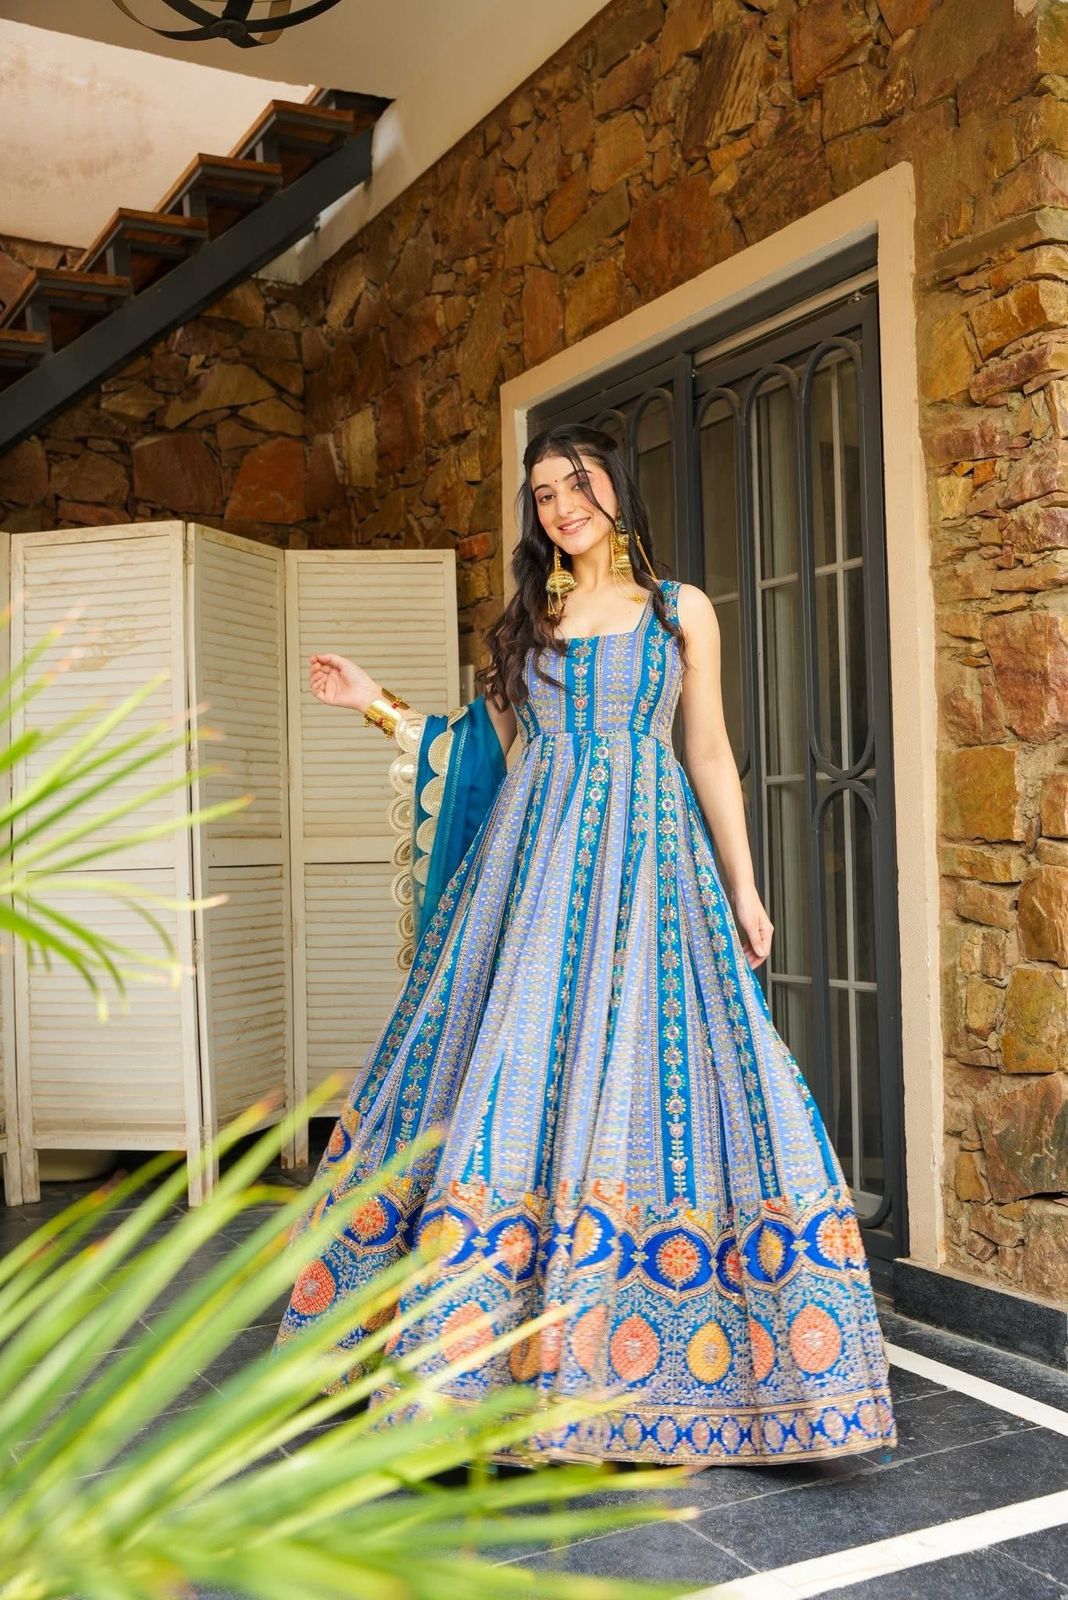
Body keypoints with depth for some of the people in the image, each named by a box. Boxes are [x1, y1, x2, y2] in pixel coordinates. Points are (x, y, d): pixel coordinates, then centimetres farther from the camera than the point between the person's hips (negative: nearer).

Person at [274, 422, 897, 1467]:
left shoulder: (682, 611, 10)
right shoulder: (525, 621, 16)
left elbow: (711, 756, 9)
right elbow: (491, 752, 15)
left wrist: (743, 890, 5)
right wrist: (381, 709, 11)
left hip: (646, 864, -2)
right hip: (533, 858, 2)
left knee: (633, 1067, -6)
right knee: (515, 1065, -3)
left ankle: (633, 1359, 5)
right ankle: (519, 1344, 9)